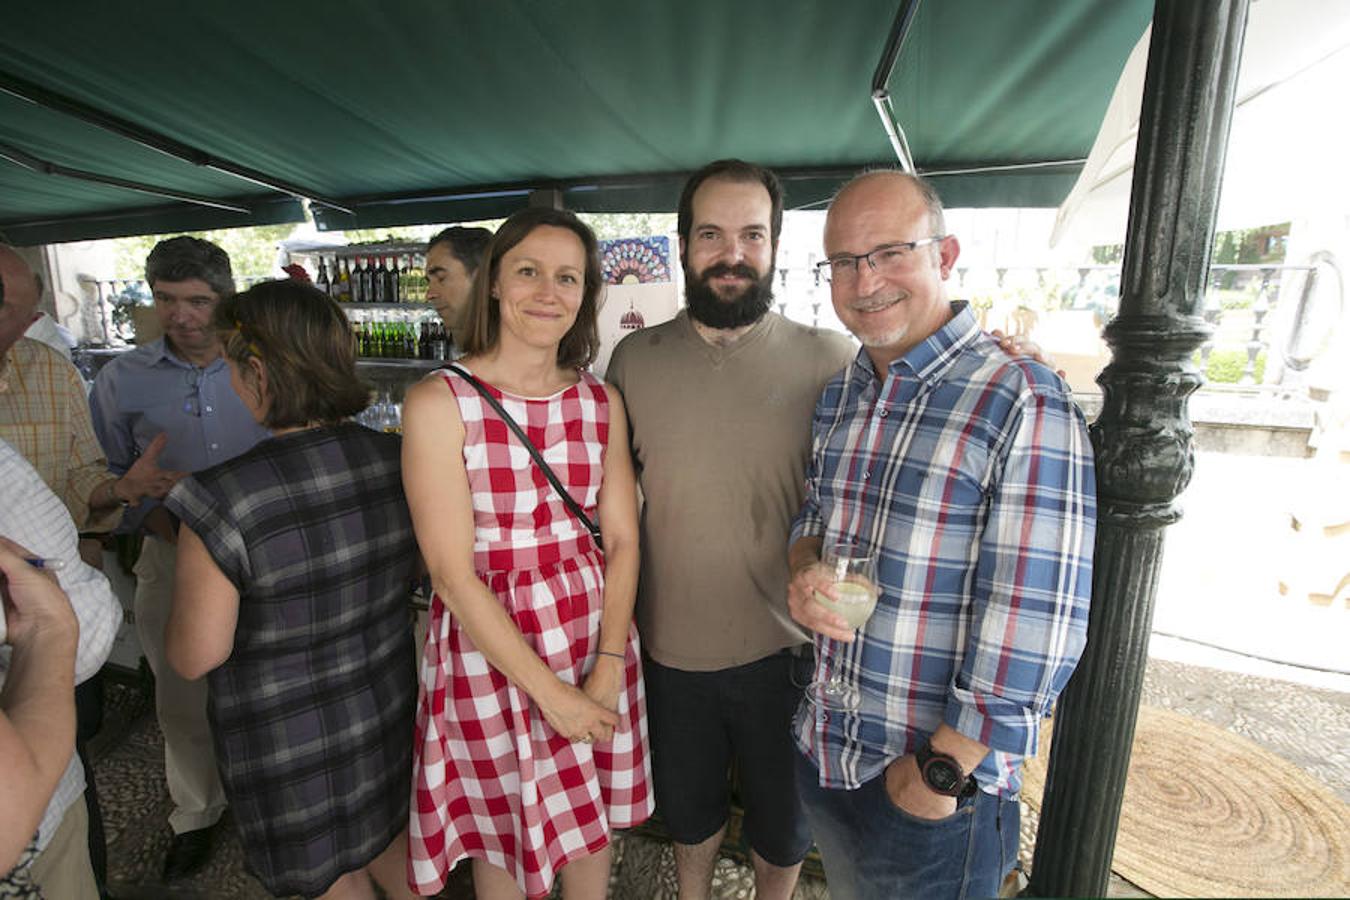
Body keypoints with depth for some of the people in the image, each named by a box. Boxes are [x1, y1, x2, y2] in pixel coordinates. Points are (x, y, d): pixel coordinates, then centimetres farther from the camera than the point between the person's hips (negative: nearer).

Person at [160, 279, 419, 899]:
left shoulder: (221, 500, -28)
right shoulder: (396, 460, -13)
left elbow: (194, 658, -17)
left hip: (290, 741, -4)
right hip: (391, 706, 4)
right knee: (392, 845, 30)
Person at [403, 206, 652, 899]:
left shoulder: (601, 401, 0)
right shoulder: (439, 402, -12)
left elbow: (622, 540, 0)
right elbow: (452, 571, -15)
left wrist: (607, 670, -10)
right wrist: (548, 688, -14)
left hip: (595, 639, 4)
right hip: (487, 647, -3)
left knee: (591, 825, 22)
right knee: (503, 835, 20)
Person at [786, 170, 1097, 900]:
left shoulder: (1022, 403, -19)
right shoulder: (837, 397, 1)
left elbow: (1036, 622, -21)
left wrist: (944, 767, -15)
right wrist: (803, 571, -10)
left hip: (936, 786, -6)